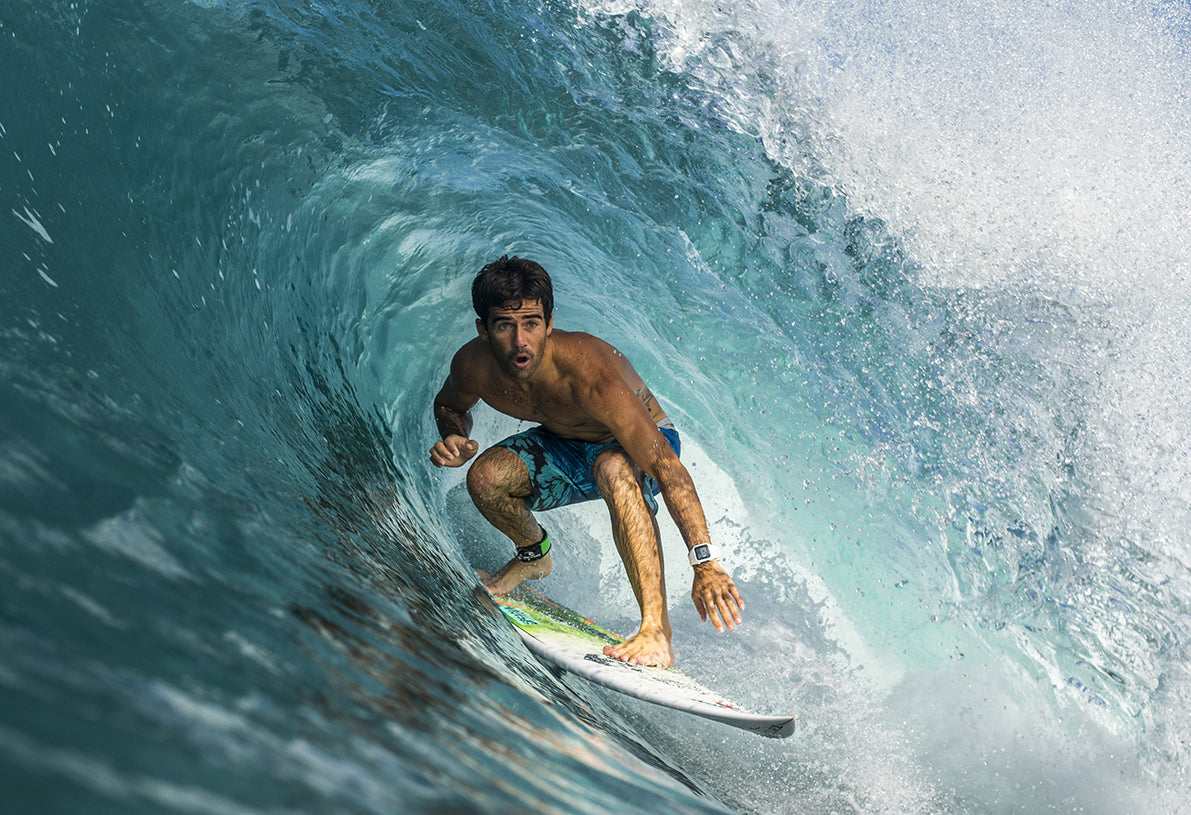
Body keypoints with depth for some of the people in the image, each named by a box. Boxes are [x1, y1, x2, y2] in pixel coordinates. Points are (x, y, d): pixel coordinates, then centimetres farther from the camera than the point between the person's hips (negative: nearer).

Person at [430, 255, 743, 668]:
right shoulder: (473, 367, -22)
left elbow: (668, 468, -43)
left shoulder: (588, 376, -40)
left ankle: (656, 631, -42)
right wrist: (455, 436, -20)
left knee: (614, 471, -40)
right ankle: (534, 554, 13)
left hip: (642, 444, -5)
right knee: (485, 476, -21)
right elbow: (449, 405, 5)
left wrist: (705, 563, -50)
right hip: (564, 446, 5)